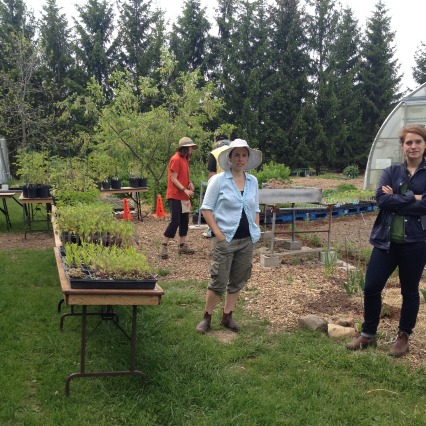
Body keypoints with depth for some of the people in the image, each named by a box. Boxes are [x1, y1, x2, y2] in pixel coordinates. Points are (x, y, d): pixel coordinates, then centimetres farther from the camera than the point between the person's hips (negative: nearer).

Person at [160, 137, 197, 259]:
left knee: (184, 221, 11)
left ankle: (182, 246, 19)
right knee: (175, 221, -9)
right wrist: (185, 190, -26)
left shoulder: (185, 159, 14)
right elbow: (173, 179, -17)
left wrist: (189, 183, 3)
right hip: (175, 196, -9)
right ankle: (164, 247, -1)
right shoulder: (176, 159, -13)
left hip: (184, 196, 9)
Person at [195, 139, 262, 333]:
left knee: (238, 281, 12)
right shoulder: (218, 180, -6)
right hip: (225, 239, -5)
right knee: (218, 281, -2)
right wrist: (218, 233, -13)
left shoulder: (253, 181, 8)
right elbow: (206, 208, -6)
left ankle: (227, 316, 26)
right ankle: (207, 317, 16)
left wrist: (256, 232, 5)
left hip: (247, 240, 5)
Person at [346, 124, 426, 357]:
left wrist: (396, 199, -12)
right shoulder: (391, 171, 6)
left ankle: (403, 336, 30)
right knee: (371, 287, 3)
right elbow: (381, 199, -10)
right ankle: (368, 334, 23)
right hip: (386, 240, 2)